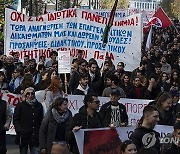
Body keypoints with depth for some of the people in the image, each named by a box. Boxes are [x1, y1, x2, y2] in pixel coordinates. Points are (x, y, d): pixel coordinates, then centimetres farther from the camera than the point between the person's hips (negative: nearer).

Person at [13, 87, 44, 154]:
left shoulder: (39, 106, 11)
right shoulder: (20, 105, 4)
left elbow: (41, 121, 13)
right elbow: (15, 120, 0)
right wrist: (20, 130, -12)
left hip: (35, 136, 1)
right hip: (24, 135, -1)